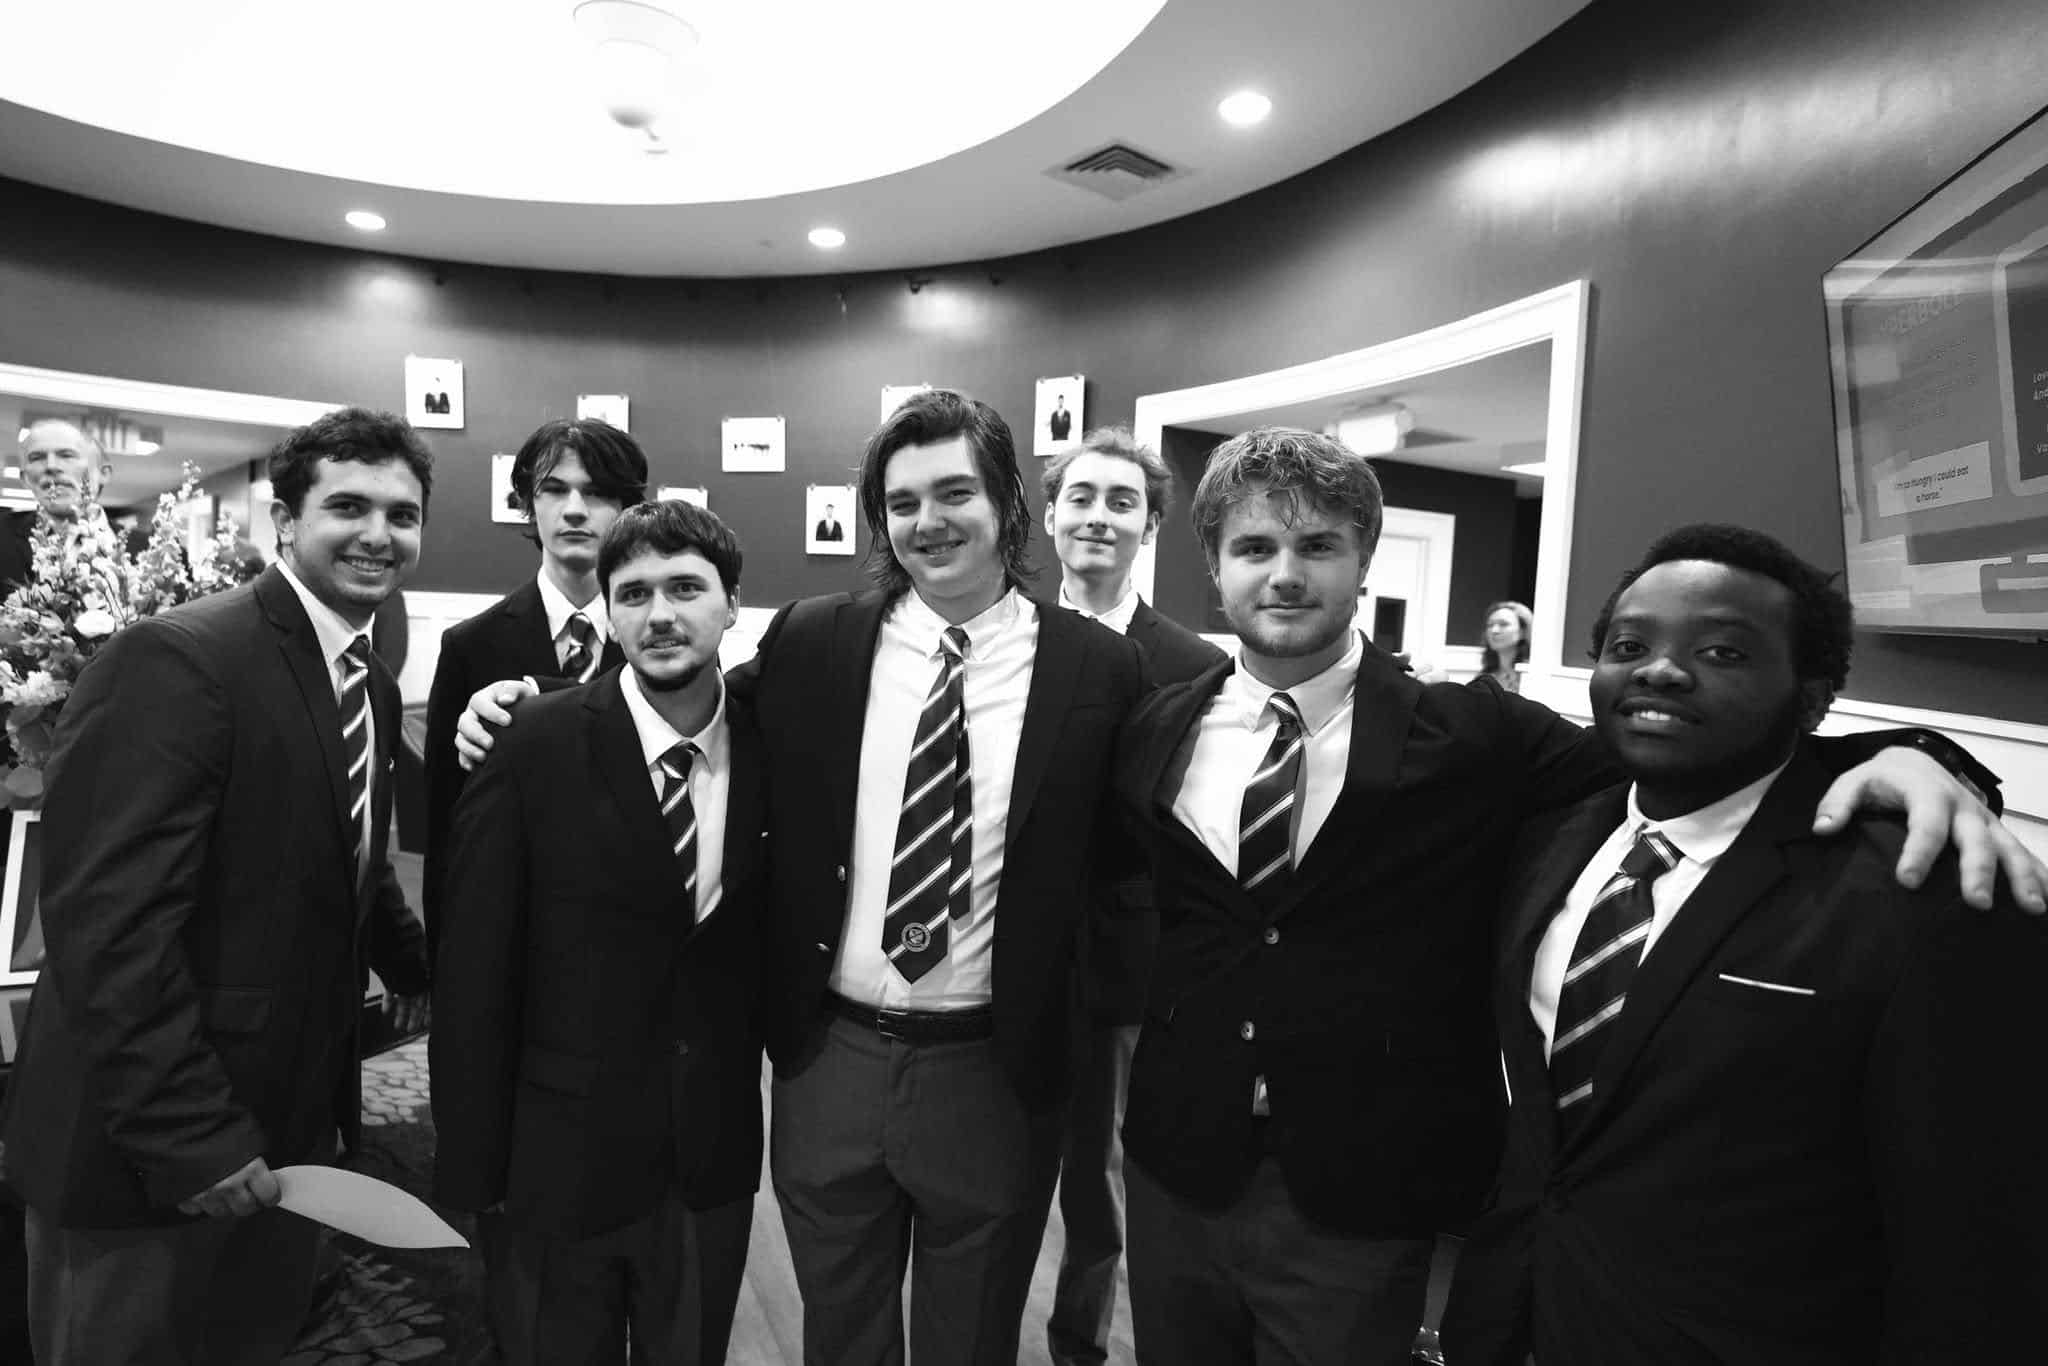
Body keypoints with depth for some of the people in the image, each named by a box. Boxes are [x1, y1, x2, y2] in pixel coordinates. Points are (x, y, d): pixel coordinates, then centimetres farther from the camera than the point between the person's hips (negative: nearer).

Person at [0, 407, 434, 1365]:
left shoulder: (372, 685, 5)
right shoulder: (175, 661, -21)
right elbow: (108, 922, -25)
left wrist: (410, 965, 19)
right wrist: (192, 1135, -23)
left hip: (289, 1120, 7)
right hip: (145, 1147, -7)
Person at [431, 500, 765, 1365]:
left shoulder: (769, 748, -6)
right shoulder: (537, 746, -16)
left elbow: (765, 948, 2)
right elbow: (473, 971, -11)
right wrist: (470, 1176, -8)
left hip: (716, 1160, 3)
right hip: (559, 1159, -2)